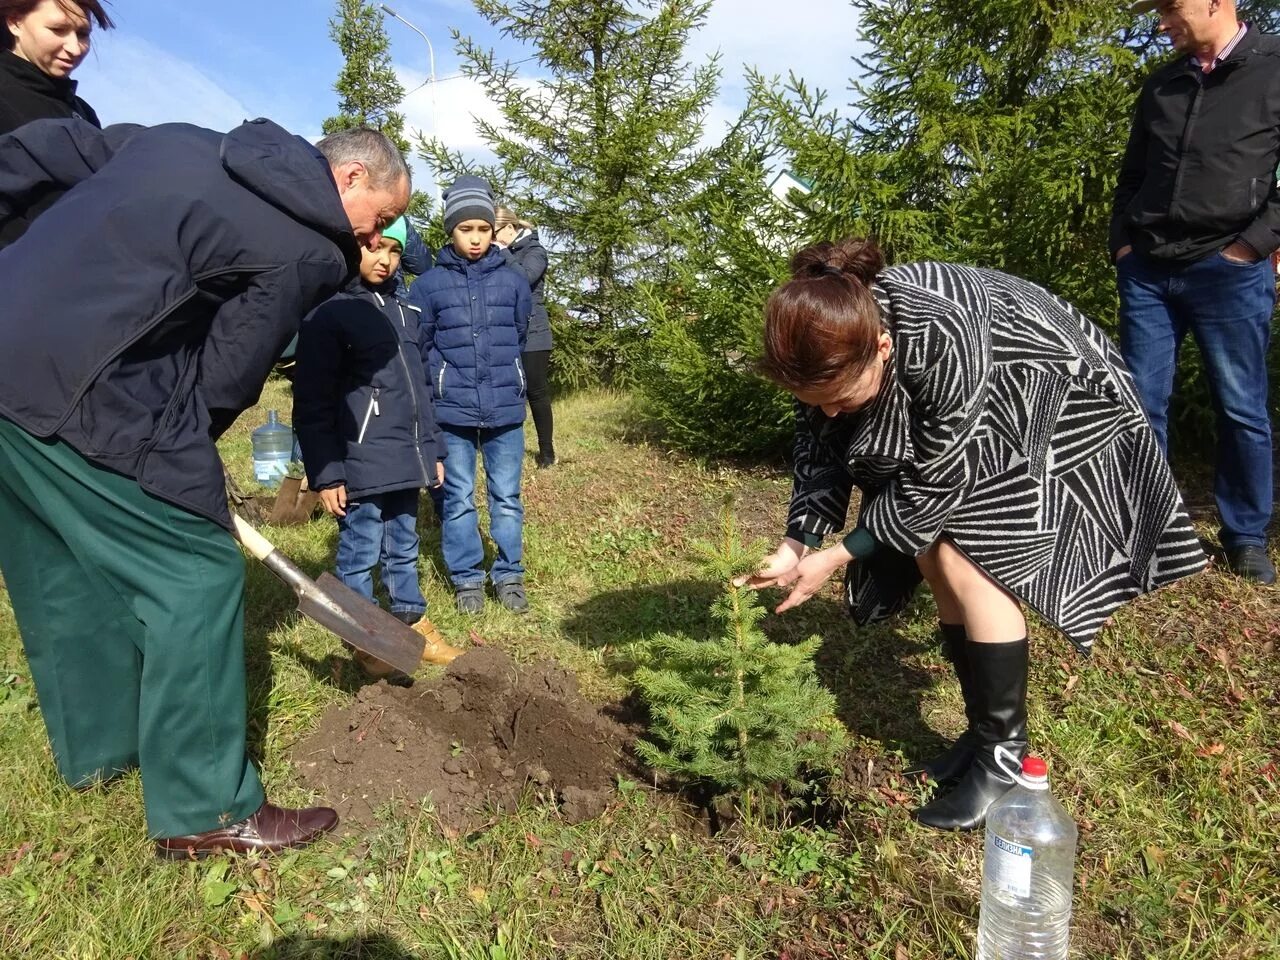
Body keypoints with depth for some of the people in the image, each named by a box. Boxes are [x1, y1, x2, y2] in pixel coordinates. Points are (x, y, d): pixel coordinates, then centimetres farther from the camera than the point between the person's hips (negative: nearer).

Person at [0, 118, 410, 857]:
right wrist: (181, 459, 10)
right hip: (86, 390, -10)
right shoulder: (308, 250, -7)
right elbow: (227, 375, -6)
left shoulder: (185, 140, 19)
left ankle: (97, 748, 38)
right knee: (195, 575, -2)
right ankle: (205, 810, 6)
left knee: (63, 572, 20)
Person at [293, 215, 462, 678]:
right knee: (359, 556, 5)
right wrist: (325, 472, -14)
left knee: (403, 550, 17)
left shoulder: (403, 308, 15)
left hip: (404, 462, 7)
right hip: (359, 465, -7)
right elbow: (311, 403, -11)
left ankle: (414, 628, 29)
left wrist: (432, 448, 18)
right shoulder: (328, 311, -7)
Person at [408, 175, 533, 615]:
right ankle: (466, 578, 20)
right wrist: (444, 378, 2)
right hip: (452, 410, -1)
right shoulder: (428, 284, -1)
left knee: (507, 497, 8)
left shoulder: (512, 280, 3)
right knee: (458, 499, 7)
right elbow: (418, 347, 5)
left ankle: (509, 575, 21)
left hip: (506, 408, 1)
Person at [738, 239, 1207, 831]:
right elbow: (819, 449, -10)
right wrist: (797, 547, -22)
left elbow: (936, 479, -30)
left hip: (1054, 401, -7)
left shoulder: (943, 340, -41)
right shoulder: (830, 338, -21)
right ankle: (984, 729, 16)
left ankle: (1005, 755, -1)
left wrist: (838, 557, -23)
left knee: (969, 563, -17)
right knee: (931, 556, 0)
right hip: (977, 416, 7)